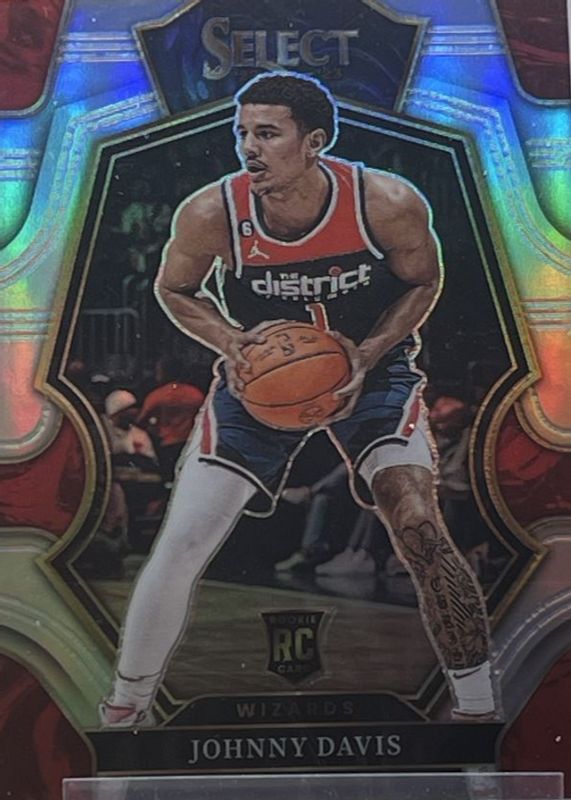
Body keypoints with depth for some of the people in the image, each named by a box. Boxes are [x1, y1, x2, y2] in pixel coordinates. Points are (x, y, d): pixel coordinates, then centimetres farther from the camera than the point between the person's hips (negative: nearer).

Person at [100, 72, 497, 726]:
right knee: (179, 549, -4)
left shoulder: (388, 204, -23)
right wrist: (231, 344, -21)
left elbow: (423, 283, -4)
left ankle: (478, 711, 9)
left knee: (421, 533, -16)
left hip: (372, 367, 0)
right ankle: (122, 711, 22)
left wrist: (367, 355, -19)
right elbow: (173, 289, -2)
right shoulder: (210, 214, -22)